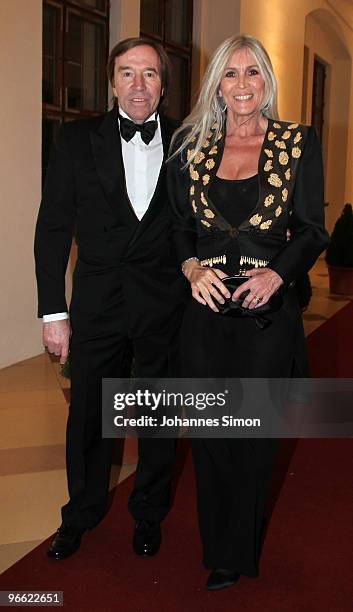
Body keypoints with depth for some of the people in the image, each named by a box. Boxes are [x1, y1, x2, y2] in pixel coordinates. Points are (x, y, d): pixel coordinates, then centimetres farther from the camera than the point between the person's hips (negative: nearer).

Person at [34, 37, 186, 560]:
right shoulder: (77, 140, -1)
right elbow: (53, 228, -2)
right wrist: (53, 311, -5)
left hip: (165, 304, 0)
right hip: (97, 302, 0)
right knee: (88, 414, 14)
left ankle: (148, 515, 38)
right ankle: (82, 513, 38)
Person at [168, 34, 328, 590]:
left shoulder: (299, 143, 1)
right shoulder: (191, 144, 8)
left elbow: (313, 230, -1)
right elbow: (180, 225, 10)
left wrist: (275, 274, -18)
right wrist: (193, 267, -10)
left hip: (268, 304, -2)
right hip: (206, 303, 3)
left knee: (254, 434, 7)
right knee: (208, 431, 10)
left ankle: (237, 556, 28)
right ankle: (215, 545, 32)